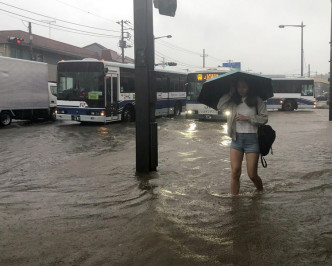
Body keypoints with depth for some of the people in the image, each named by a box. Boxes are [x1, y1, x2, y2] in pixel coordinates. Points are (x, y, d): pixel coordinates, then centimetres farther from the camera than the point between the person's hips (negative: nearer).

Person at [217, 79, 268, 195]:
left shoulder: (257, 101, 1)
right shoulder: (233, 101, 10)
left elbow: (264, 118, -6)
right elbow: (220, 106, -4)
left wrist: (247, 118, -12)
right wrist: (230, 93, -1)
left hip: (252, 139, -3)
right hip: (236, 138, 3)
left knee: (252, 175, 0)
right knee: (235, 173, -3)